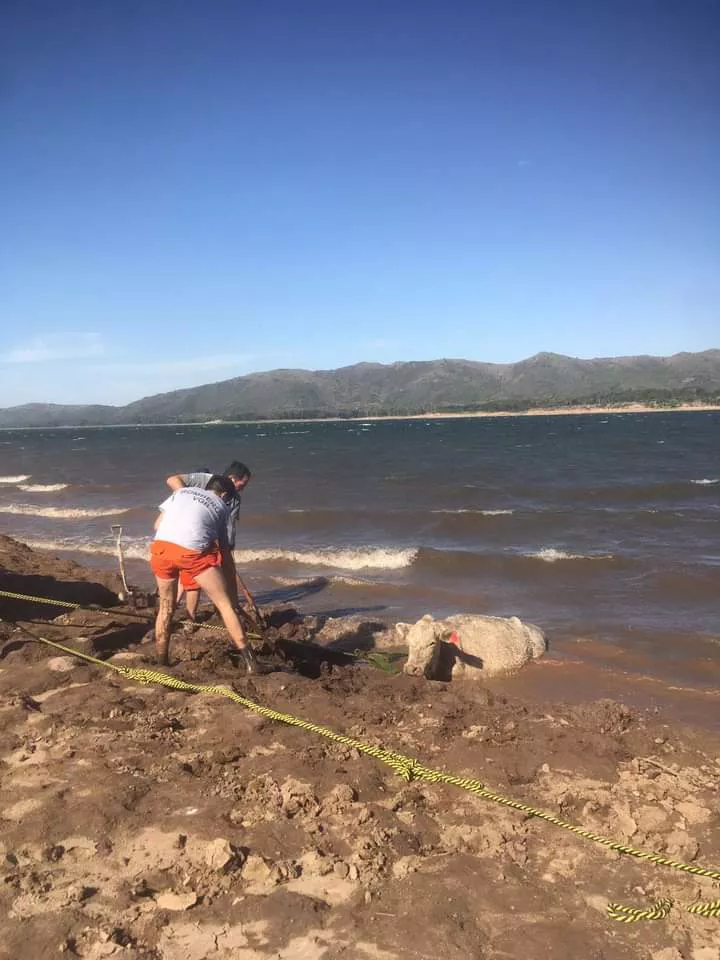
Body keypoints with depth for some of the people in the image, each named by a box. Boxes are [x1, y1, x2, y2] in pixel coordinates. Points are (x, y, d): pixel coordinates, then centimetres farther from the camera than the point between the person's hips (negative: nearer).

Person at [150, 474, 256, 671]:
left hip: (161, 546, 3)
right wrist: (231, 585, 30)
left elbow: (158, 524, 23)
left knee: (166, 608, 23)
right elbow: (225, 550, 23)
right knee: (225, 605, 8)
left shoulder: (181, 491, 29)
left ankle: (161, 662, 31)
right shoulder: (221, 506, 24)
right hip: (193, 551, -3)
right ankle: (250, 663, 7)